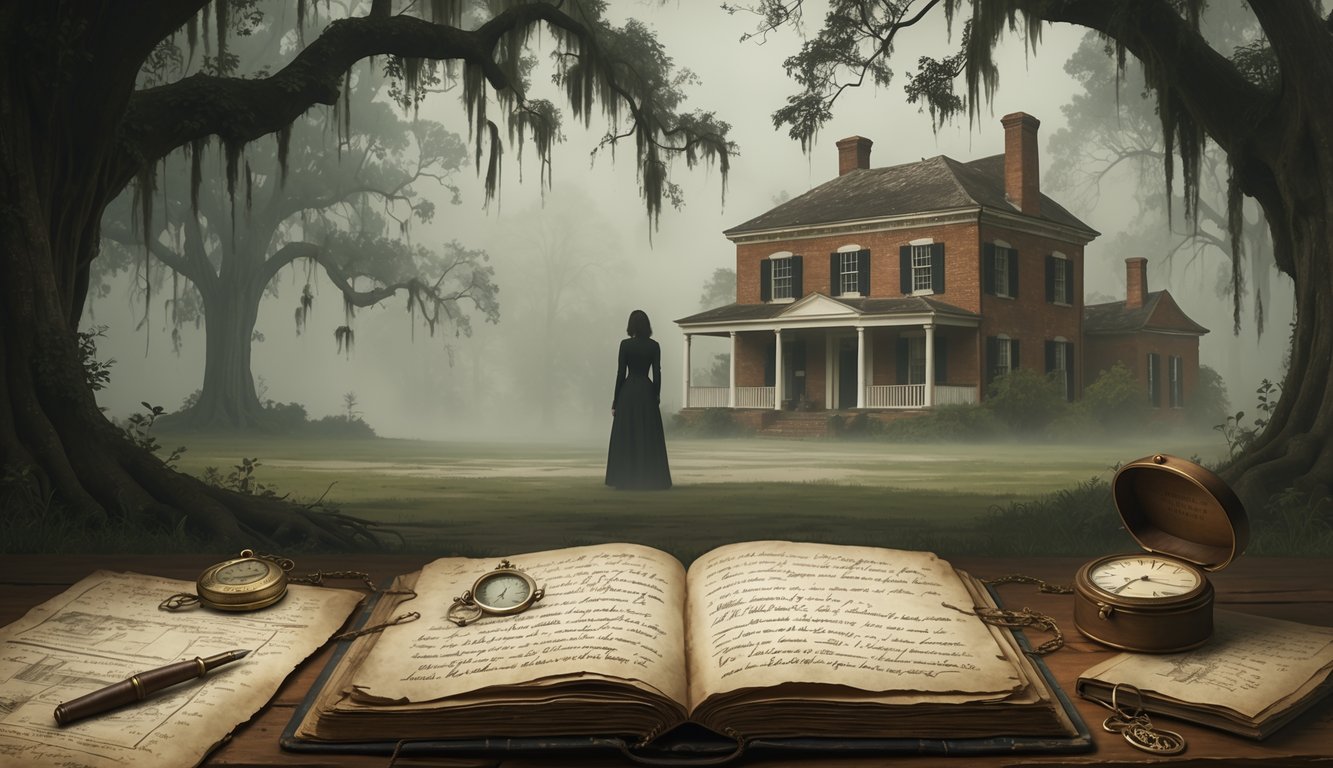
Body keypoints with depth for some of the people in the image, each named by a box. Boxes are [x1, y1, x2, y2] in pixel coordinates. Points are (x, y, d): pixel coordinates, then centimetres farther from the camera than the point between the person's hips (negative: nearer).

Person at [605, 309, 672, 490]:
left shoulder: (625, 344, -6)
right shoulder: (654, 346, 0)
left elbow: (621, 373, -6)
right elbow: (657, 374, -1)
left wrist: (616, 399, 1)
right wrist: (657, 396, 9)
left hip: (628, 391, -2)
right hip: (647, 391, 2)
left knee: (626, 437, 4)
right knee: (649, 437, 5)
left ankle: (625, 480, 3)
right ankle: (651, 479, 4)